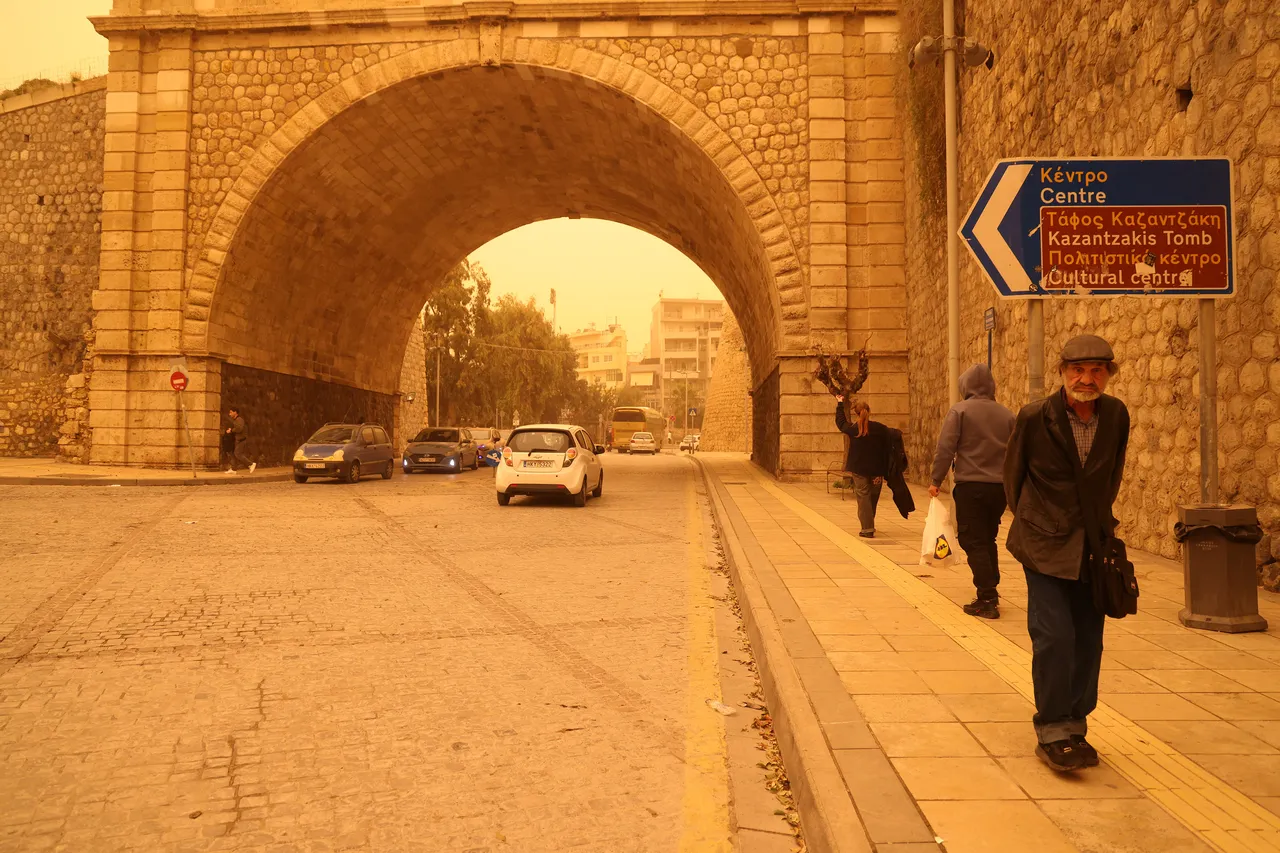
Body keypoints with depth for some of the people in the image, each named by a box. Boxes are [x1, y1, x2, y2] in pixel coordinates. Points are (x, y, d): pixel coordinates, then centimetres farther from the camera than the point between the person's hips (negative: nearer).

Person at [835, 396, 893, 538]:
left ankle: (867, 529, -6)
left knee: (863, 496, 2)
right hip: (876, 470, 2)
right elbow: (886, 452, -5)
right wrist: (882, 473, 0)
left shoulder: (852, 429, -5)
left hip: (859, 469, -1)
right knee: (873, 497, 16)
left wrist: (840, 404, 31)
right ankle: (870, 526, 29)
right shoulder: (880, 429, -6)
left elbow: (841, 422, 18)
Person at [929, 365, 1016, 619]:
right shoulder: (1006, 414, 8)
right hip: (999, 486, 5)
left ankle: (987, 600, -4)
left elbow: (945, 448, -11)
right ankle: (991, 592, 23)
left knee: (973, 543, 0)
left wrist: (936, 480, -3)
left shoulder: (960, 411, -6)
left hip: (970, 486, -5)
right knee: (988, 540, 19)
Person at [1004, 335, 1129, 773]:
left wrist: (1101, 519, 16)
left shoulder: (1116, 415, 0)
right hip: (1046, 545, -4)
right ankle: (1053, 733, 3)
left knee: (1088, 640, 8)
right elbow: (1012, 473, 3)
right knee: (1054, 637, -10)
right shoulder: (1035, 417, -11)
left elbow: (1112, 474, 15)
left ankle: (1075, 727, 22)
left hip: (1093, 545, 4)